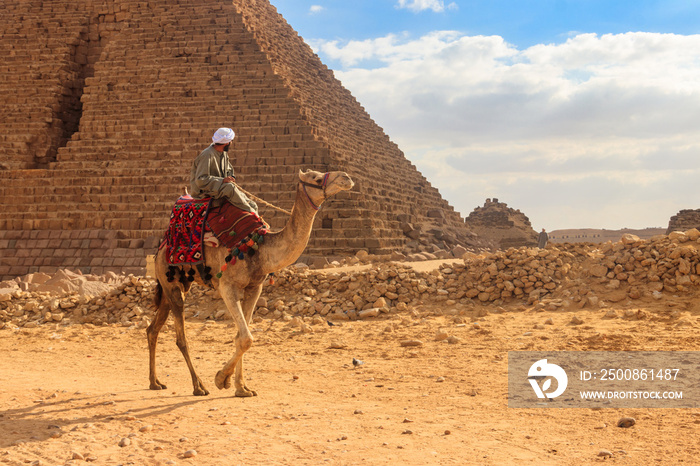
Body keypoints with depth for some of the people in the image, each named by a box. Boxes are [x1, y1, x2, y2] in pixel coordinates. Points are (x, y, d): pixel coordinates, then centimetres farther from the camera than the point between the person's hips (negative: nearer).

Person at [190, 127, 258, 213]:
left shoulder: (224, 153, 9)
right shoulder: (207, 155, -19)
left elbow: (229, 169, 26)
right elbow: (200, 180, -24)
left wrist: (231, 177, 1)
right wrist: (222, 180, -29)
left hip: (220, 188, 9)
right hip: (203, 192, -9)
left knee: (252, 205, -6)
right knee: (229, 187, -37)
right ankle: (251, 213, -30)